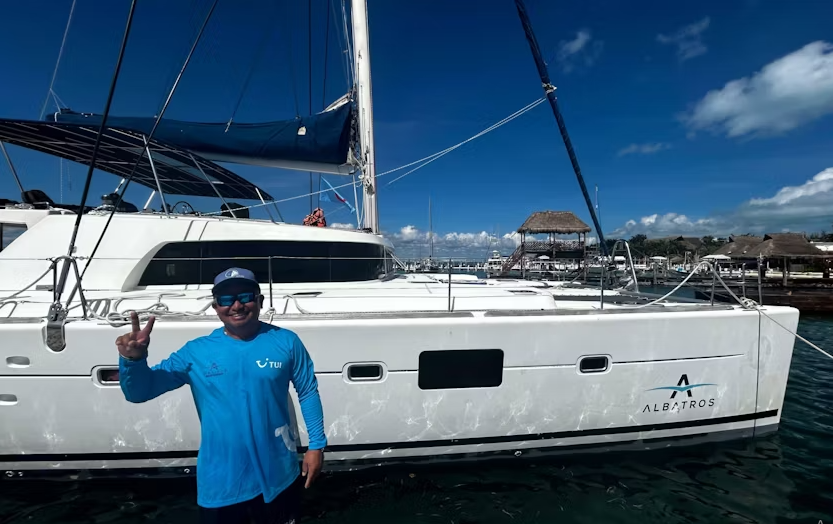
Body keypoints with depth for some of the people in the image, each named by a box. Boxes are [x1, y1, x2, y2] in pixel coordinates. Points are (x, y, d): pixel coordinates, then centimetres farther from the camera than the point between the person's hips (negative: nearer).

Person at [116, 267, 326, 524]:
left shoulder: (286, 342, -9)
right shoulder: (196, 351, -6)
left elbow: (308, 393, -1)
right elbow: (139, 392, -5)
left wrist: (316, 444, -2)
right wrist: (133, 358, -26)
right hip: (220, 483, 1)